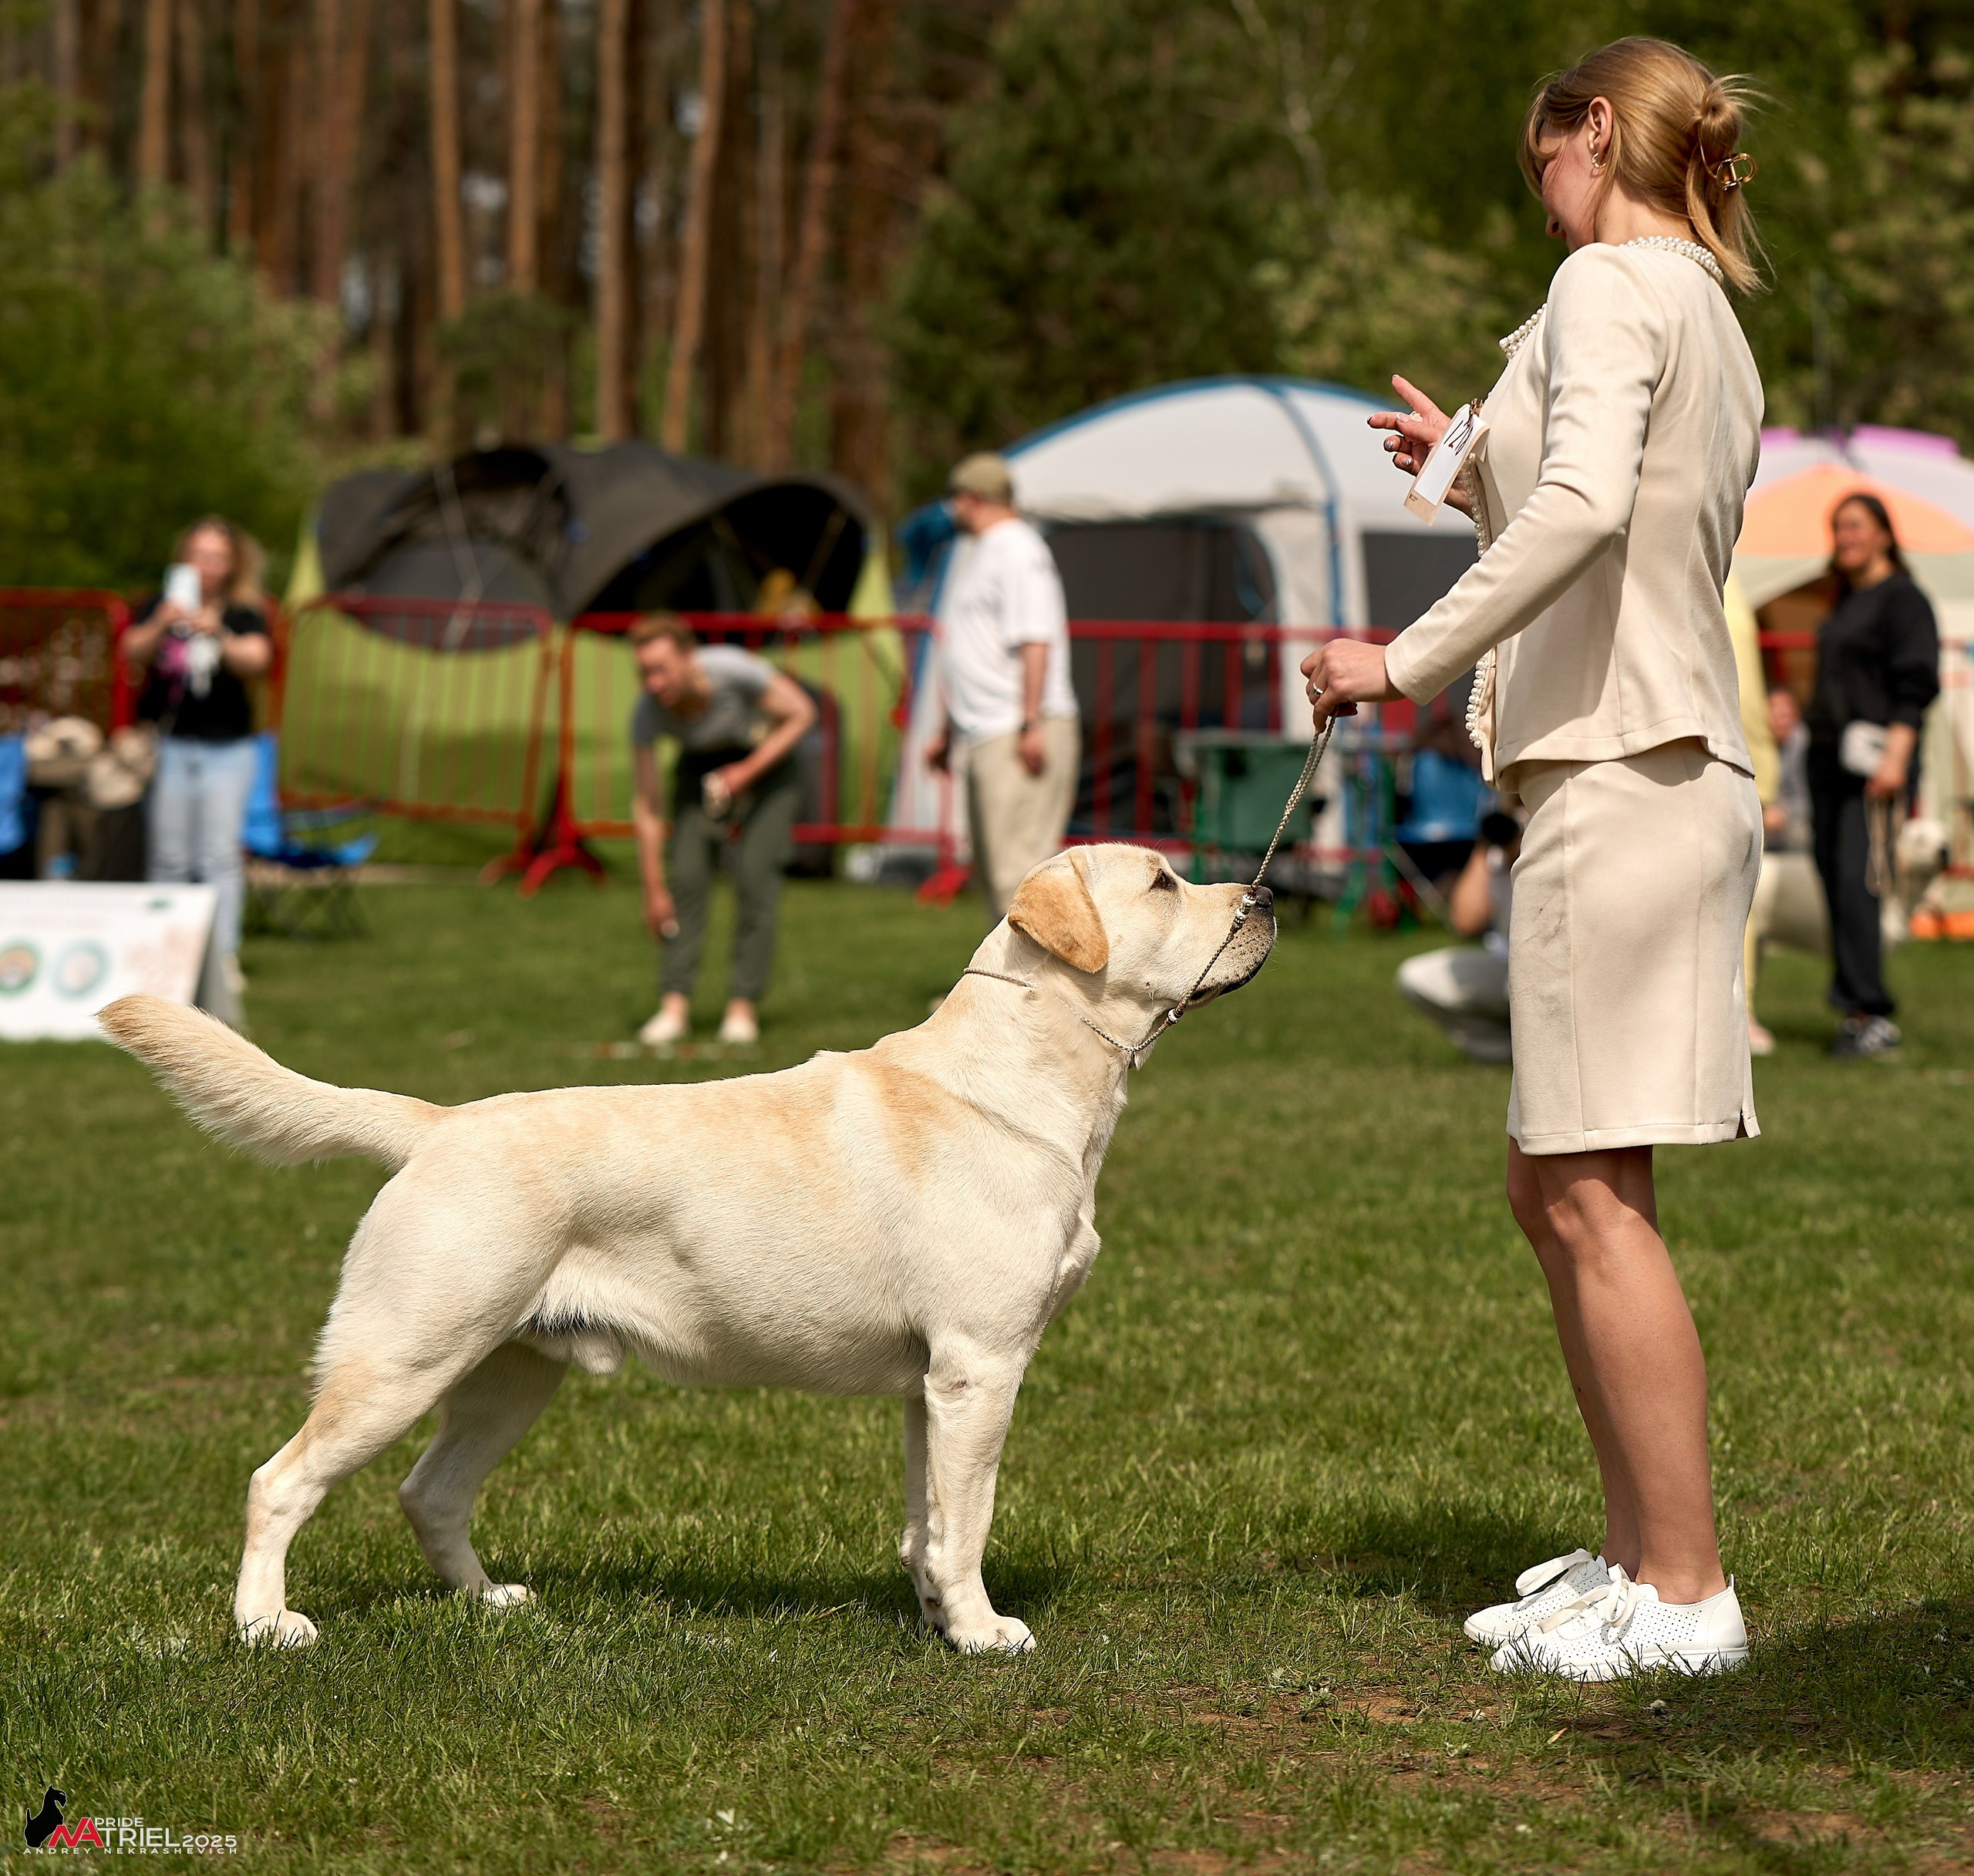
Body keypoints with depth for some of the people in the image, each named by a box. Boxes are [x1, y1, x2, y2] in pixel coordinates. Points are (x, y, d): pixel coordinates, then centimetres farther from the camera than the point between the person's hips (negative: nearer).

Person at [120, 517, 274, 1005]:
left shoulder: (244, 614, 3)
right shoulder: (159, 608, 5)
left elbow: (256, 660, -15)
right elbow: (132, 652, -11)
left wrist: (218, 635, -36)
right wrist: (161, 626, -31)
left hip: (226, 749, -1)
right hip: (167, 745, 1)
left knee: (220, 857, -6)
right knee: (168, 859, 3)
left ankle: (224, 956, -6)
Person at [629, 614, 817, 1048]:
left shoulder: (732, 668, -36)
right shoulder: (647, 714, -27)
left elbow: (801, 712, -20)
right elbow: (646, 805, -19)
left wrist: (747, 772, -26)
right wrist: (653, 890, -16)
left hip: (765, 755, -2)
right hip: (700, 764, 2)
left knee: (755, 874, -15)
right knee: (687, 874, -14)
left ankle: (744, 1007, -11)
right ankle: (675, 1006, -11)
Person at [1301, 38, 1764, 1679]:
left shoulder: (1612, 285, -8)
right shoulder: (1712, 318, 21)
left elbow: (1587, 508, -26)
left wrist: (1409, 661, -22)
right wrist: (1475, 474, 27)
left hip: (1624, 782, -10)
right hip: (1666, 772, 10)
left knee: (1594, 1194, -8)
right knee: (1555, 1190, 13)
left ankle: (1682, 1593, -4)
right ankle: (1639, 1549, 19)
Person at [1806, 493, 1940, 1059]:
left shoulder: (1902, 598, -4)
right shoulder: (1845, 604, 20)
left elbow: (1916, 683, -12)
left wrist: (1895, 755, -21)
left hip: (1873, 758, -8)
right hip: (1828, 758, 8)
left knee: (1856, 883, -17)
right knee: (1836, 882, 3)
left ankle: (1872, 1015, -17)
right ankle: (1856, 1011, 5)